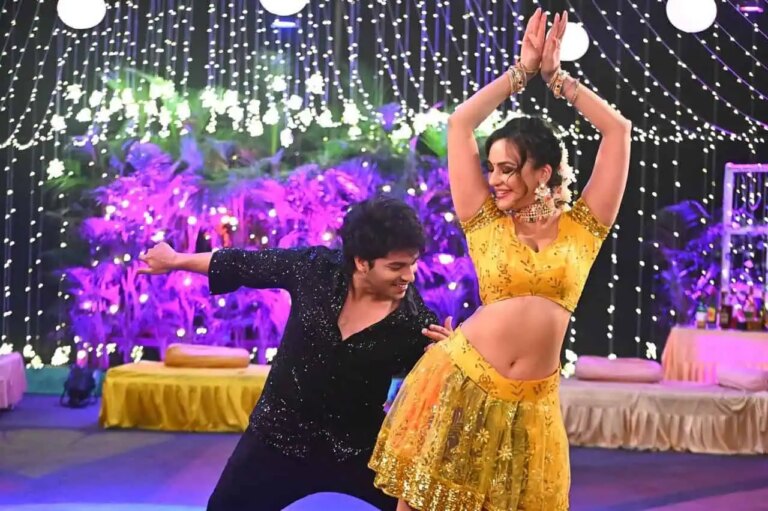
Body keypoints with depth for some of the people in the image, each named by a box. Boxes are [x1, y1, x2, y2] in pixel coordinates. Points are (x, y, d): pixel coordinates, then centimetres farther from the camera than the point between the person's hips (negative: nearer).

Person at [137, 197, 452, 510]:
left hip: (358, 448, -1)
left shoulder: (414, 319, -17)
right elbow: (242, 265, 2)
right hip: (280, 438, 2)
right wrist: (175, 260, 15)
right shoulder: (315, 269, -13)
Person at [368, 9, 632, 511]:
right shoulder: (486, 223, 4)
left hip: (529, 402, 0)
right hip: (460, 380, 0)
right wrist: (523, 70, 8)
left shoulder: (581, 227, 5)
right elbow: (460, 123, 4)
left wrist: (556, 75, 6)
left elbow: (618, 130, 3)